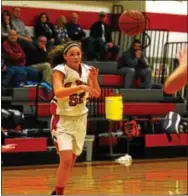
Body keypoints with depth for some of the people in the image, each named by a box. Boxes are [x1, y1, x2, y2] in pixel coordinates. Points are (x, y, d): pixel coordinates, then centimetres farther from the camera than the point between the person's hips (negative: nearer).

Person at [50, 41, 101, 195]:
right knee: (66, 160, -18)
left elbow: (96, 94, -2)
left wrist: (94, 79, -20)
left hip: (80, 119, 6)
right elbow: (58, 92, -32)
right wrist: (81, 87, -42)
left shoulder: (86, 70, 0)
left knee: (72, 161, 11)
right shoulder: (60, 70, -16)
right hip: (62, 119, -6)